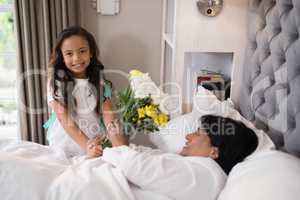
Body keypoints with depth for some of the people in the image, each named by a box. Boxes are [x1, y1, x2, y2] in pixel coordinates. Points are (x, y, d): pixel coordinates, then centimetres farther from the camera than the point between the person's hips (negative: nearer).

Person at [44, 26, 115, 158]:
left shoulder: (99, 79, -1)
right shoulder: (57, 81, -8)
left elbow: (108, 114, -7)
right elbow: (64, 120, -14)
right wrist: (86, 145, -26)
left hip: (97, 144, 2)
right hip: (65, 145, -1)